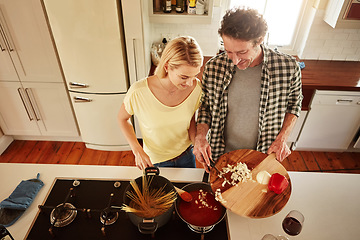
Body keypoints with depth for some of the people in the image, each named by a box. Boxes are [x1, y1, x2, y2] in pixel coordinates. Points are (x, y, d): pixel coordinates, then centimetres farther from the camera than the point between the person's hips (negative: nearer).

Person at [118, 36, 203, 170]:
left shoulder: (196, 87, -22)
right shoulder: (138, 92, -31)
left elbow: (191, 120, -4)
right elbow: (122, 118, -11)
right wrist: (137, 151, -20)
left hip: (186, 155, 3)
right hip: (154, 161, -2)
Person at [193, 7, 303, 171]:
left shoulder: (288, 67, -19)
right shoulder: (213, 67, -18)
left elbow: (294, 103, 0)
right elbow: (205, 106, -4)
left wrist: (282, 139, -13)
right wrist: (201, 136, -20)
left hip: (262, 158, 0)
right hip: (220, 154, 0)